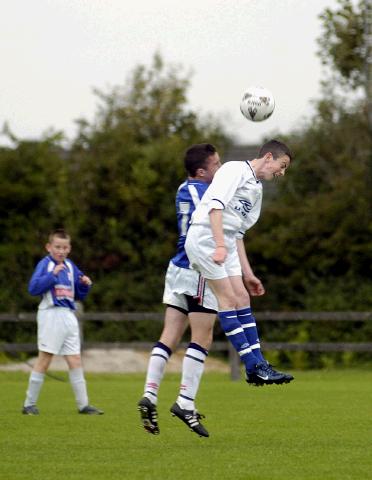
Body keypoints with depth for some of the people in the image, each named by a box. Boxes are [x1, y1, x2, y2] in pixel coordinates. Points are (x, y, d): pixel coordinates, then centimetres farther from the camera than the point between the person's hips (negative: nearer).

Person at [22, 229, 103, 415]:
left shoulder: (70, 266, 14)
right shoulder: (45, 264, -4)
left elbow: (79, 295, 20)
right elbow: (33, 287, -17)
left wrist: (85, 284, 1)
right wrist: (53, 275, -23)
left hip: (69, 315, 6)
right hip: (51, 315, -6)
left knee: (75, 360, 5)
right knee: (44, 359, -4)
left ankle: (83, 404, 8)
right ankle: (29, 404, 2)